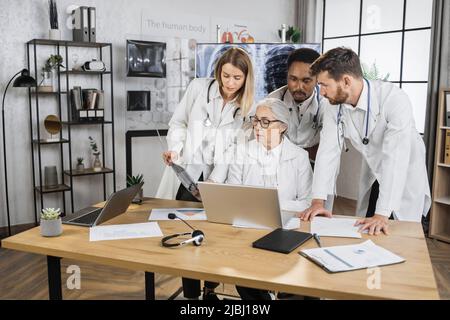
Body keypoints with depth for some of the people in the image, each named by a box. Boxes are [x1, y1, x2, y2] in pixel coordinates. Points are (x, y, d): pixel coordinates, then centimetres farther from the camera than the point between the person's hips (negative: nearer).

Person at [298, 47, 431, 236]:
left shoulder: (394, 99, -32)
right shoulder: (334, 107, -14)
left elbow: (395, 158, -37)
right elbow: (328, 151, -15)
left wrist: (382, 214, -41)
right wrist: (318, 201, -24)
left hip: (405, 178, -4)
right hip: (373, 178, 5)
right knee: (365, 234, 9)